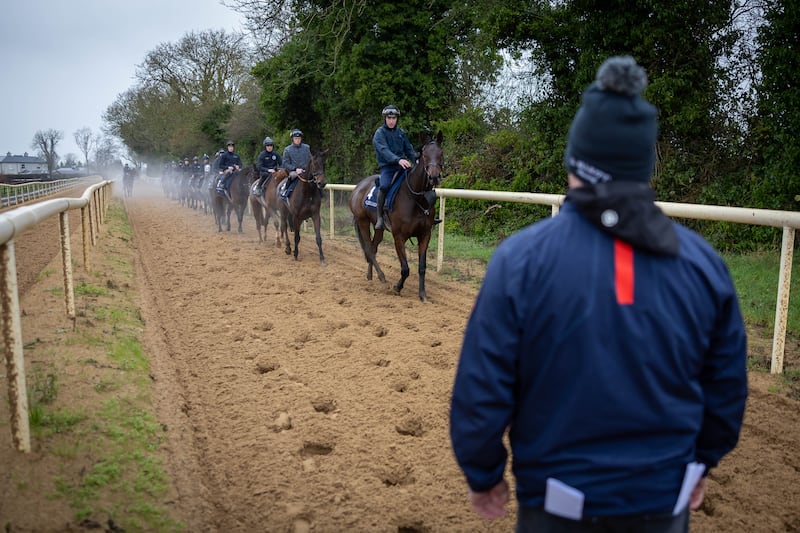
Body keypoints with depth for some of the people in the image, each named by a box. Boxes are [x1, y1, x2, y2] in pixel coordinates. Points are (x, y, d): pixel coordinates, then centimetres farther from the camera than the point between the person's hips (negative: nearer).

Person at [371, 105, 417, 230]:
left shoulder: (401, 132, 15)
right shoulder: (380, 133, -3)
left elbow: (409, 149, 19)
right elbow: (384, 150, -20)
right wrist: (398, 160, -37)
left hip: (402, 165, 5)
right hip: (387, 167, -5)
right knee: (384, 186, -33)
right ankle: (380, 217, -19)